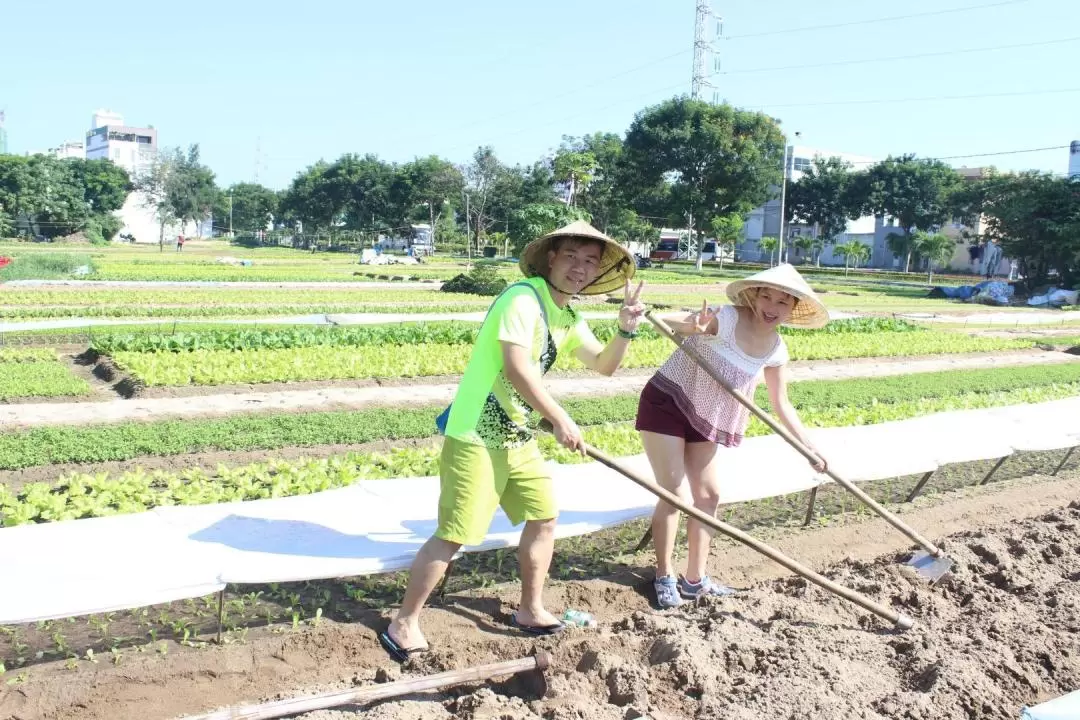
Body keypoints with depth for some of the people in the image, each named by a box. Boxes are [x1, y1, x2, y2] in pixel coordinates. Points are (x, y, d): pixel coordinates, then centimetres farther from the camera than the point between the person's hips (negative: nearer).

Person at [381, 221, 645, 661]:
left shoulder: (569, 320, 11)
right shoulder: (524, 298, -18)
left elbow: (605, 365, 18)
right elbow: (516, 368, -27)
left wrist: (626, 330, -1)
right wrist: (560, 420, -23)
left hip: (518, 437, 10)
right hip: (477, 437, -9)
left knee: (545, 517, 15)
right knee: (454, 535, -5)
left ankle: (530, 611, 31)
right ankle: (403, 623, 9)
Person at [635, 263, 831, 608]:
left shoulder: (776, 350, -4)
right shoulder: (726, 319, -25)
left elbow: (781, 404, 8)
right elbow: (665, 326, -40)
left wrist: (808, 445, 5)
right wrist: (692, 326, -62)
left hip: (704, 418, 7)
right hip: (666, 404, -7)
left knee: (709, 494, 10)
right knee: (675, 494, -7)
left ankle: (695, 579, 23)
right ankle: (664, 577, 9)